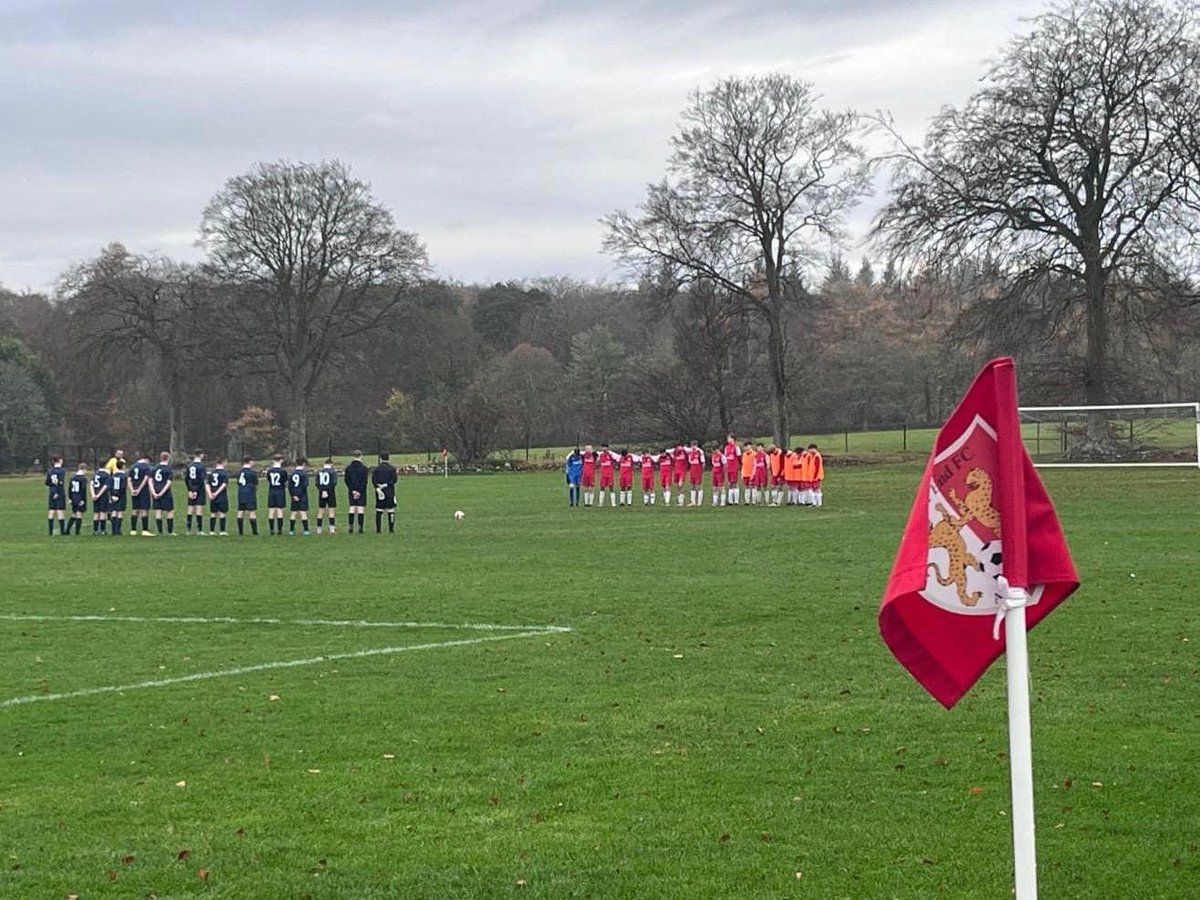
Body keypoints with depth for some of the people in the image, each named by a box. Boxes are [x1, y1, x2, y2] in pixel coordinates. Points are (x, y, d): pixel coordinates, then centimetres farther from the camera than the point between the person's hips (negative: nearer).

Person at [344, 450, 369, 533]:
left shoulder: (348, 468, 5)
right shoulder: (363, 468, -6)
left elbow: (347, 480, 1)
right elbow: (364, 481, -10)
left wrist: (353, 490, -2)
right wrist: (359, 491, -8)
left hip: (351, 491, 3)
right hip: (361, 492, -3)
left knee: (352, 509, 6)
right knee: (361, 509, -1)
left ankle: (351, 527, 2)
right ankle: (360, 528, -5)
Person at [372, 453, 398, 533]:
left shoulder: (376, 469, 6)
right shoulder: (392, 468, 1)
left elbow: (373, 480, -4)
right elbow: (394, 480, -9)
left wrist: (378, 488, -12)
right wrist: (386, 485, -10)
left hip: (379, 492, 2)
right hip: (389, 492, -2)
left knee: (379, 511, 6)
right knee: (391, 510, 0)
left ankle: (378, 529, 5)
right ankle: (391, 529, -4)